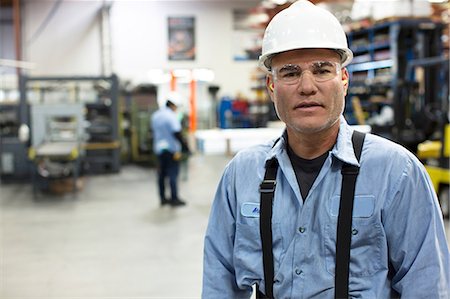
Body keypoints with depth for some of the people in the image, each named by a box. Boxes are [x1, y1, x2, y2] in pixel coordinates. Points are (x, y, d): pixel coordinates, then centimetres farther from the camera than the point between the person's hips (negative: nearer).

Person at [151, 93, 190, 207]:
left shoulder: (155, 115, 9)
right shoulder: (171, 116, -16)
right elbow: (177, 134, -18)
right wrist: (186, 148, -15)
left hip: (158, 149, 8)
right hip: (171, 149, -7)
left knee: (161, 174, 11)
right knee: (173, 174, -2)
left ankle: (163, 198, 17)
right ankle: (174, 199, 1)